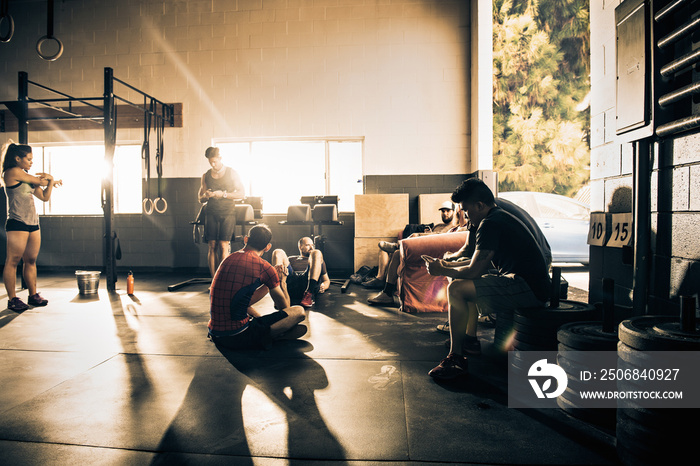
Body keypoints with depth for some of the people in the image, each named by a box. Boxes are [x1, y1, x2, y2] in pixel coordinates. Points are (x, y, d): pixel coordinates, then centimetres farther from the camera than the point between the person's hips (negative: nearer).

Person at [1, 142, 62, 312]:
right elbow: (39, 180, -1)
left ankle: (33, 295, 14)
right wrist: (49, 179, 20)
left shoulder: (26, 176, 20)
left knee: (31, 260, 9)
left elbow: (45, 197, 17)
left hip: (33, 223, 8)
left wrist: (50, 182, 2)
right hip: (17, 223, -8)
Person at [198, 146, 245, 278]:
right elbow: (200, 199, 18)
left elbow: (242, 193, 1)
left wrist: (223, 194, -11)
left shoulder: (232, 173, 6)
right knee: (212, 246, -3)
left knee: (223, 246, -11)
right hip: (211, 214, 3)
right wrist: (206, 196, -6)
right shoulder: (206, 176, 15)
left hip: (227, 213, -3)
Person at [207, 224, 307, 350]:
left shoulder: (228, 259, 10)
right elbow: (284, 306, 5)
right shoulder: (264, 267, -10)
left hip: (215, 334, 7)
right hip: (238, 338, -7)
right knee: (299, 312, -4)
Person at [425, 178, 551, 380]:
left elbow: (473, 270, -18)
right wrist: (448, 264, 20)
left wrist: (442, 271, -2)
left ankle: (456, 359, -9)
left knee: (456, 289, -18)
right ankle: (470, 338, 27)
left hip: (527, 289, -11)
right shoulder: (501, 217, 17)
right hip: (533, 285, 11)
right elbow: (480, 262, 26)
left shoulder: (491, 224, -16)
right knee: (466, 283, 23)